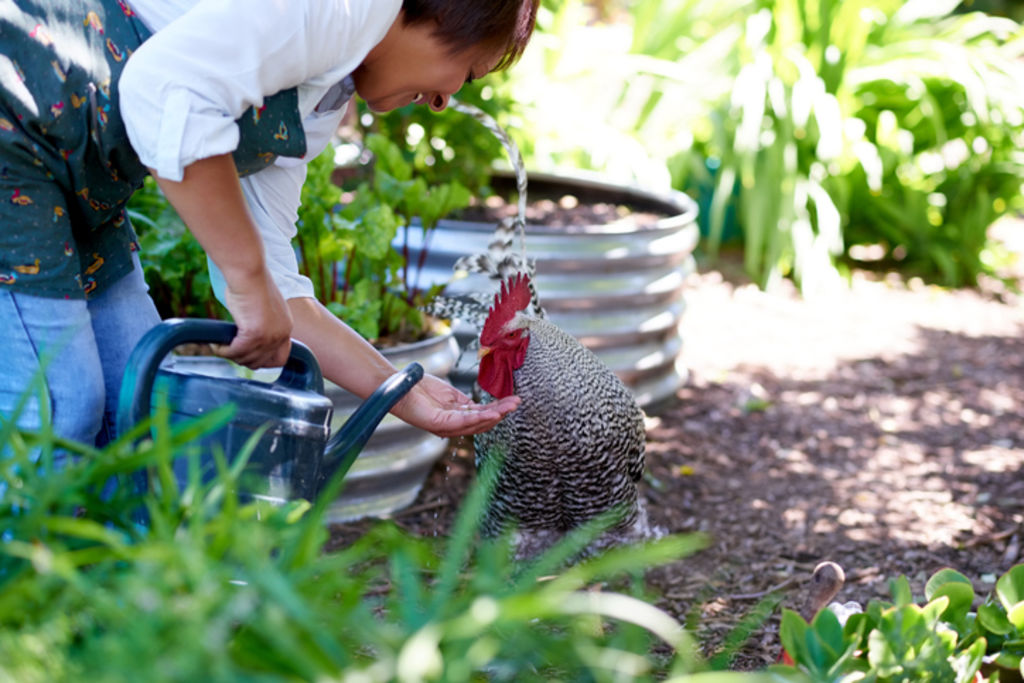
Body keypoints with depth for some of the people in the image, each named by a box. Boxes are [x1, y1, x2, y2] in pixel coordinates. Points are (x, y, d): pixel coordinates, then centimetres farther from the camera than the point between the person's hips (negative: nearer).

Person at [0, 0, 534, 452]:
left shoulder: (326, 98, 15)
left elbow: (271, 290, 14)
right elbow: (167, 86, -31)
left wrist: (404, 392, 12)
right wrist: (250, 281, -23)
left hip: (70, 177, 10)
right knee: (63, 403, -10)